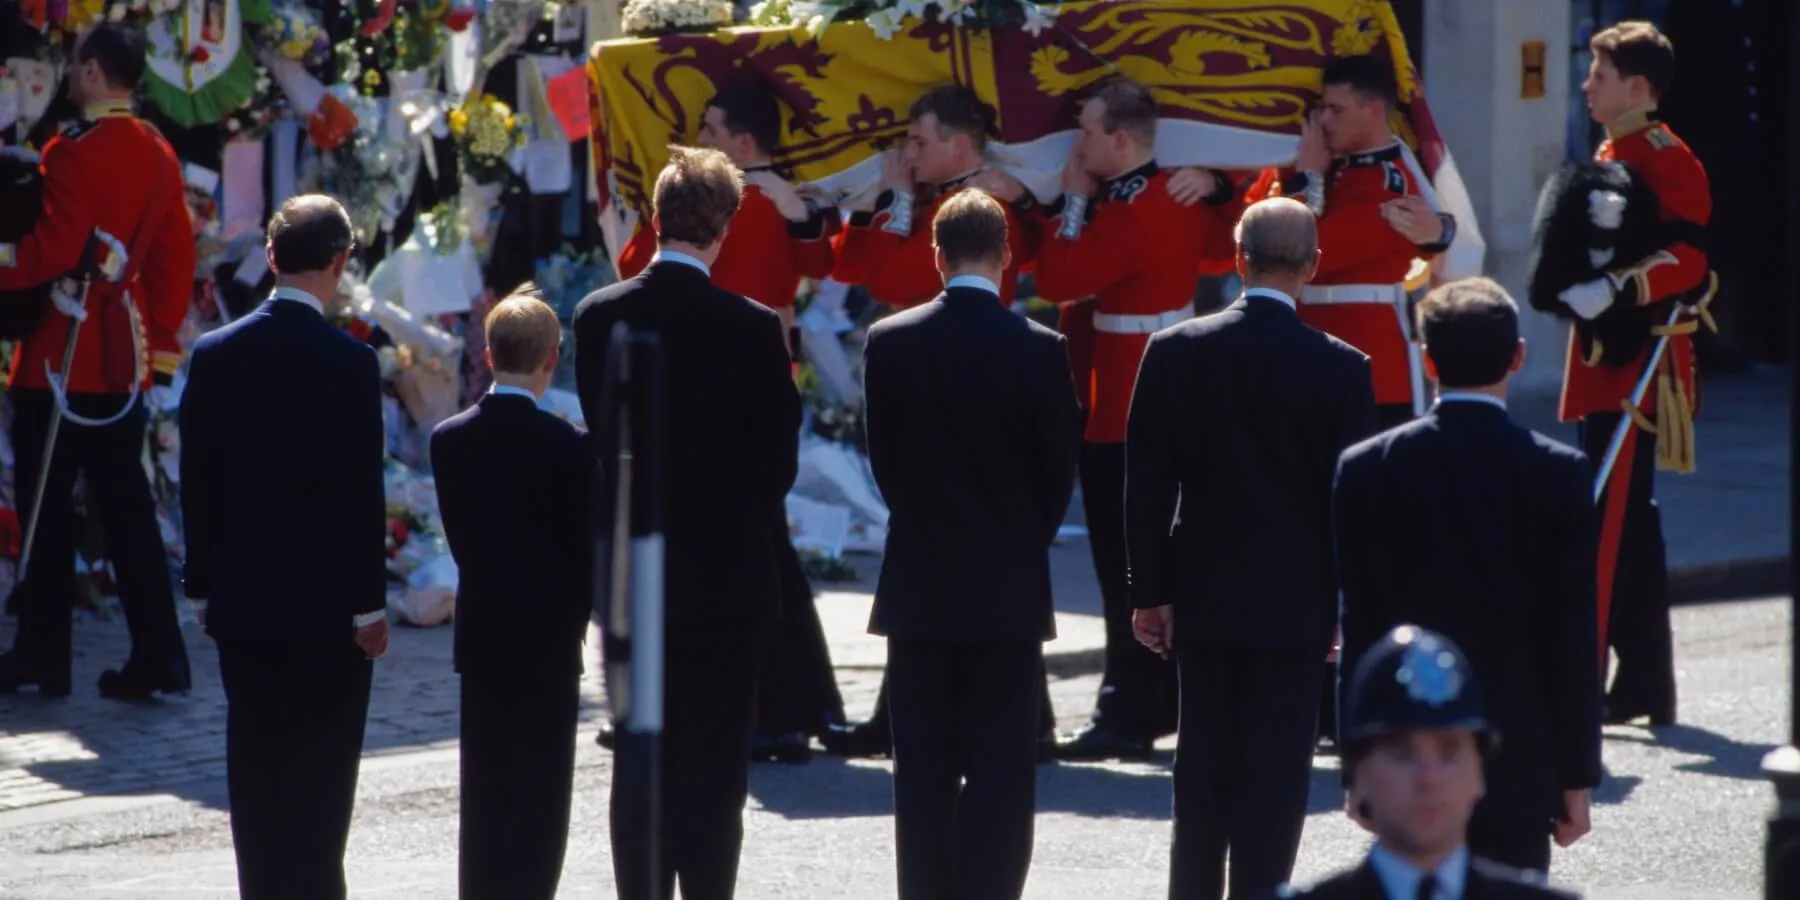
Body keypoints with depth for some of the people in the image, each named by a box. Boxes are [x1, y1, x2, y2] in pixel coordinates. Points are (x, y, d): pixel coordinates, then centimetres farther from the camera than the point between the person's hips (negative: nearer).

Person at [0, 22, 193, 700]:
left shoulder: (73, 154, -15)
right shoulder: (159, 155, 8)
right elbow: (177, 256, 12)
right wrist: (161, 346, 18)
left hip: (61, 358, -7)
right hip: (126, 359, 7)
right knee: (125, 504, 9)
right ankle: (157, 657, 6)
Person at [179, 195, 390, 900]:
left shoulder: (215, 354, 0)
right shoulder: (349, 363, -14)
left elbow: (197, 480, 5)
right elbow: (361, 492, -12)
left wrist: (206, 584, 13)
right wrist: (369, 603, -5)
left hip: (242, 603, 4)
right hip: (326, 603, -4)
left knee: (255, 769, 11)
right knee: (322, 774, 2)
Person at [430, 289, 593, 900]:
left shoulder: (448, 439, -2)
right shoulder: (567, 447, -14)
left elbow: (458, 535, 5)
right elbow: (586, 550, -8)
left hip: (480, 639, 4)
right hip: (548, 642, -4)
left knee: (484, 795, 12)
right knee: (539, 798, 1)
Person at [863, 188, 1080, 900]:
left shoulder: (889, 342, -3)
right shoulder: (1040, 350, -9)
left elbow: (883, 459, 4)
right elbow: (1060, 469, -1)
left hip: (918, 584, 2)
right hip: (1009, 589, -2)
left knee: (923, 769, 8)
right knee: (1002, 768, 1)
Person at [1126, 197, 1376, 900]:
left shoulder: (1174, 351, -3)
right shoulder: (1340, 368, -9)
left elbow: (1147, 484, -1)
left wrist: (1149, 593, 5)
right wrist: (1351, 608, 2)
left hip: (1202, 597, 3)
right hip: (1294, 603, -2)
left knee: (1203, 765, 12)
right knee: (1275, 770, 1)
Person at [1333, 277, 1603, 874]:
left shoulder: (1365, 468, -3)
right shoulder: (1557, 473, -7)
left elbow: (1357, 628, -1)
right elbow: (1574, 639, -5)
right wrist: (1578, 777, 2)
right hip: (1518, 762, -2)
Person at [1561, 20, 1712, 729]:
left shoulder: (1666, 159, -12)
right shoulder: (1610, 155, 17)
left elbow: (1691, 258, -23)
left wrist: (1613, 291, -32)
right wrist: (1572, 283, 10)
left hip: (1639, 364, -10)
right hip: (1606, 359, 10)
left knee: (1608, 518, -11)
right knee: (1630, 518, 12)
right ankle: (1647, 685, 17)